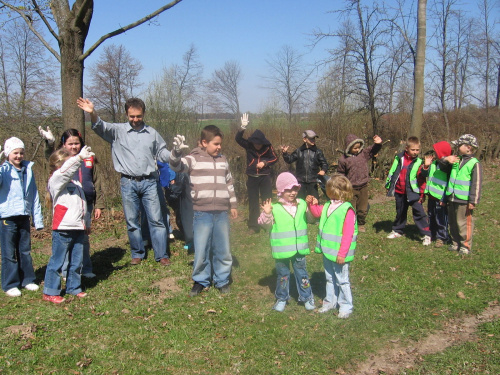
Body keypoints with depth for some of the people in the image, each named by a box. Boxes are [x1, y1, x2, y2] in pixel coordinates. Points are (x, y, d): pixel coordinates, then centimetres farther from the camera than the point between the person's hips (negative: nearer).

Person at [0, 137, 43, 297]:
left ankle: (27, 279, 25)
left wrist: (38, 218, 12)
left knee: (25, 251, 13)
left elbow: (34, 195, 13)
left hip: (24, 217, 4)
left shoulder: (28, 170, 8)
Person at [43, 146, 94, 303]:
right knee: (57, 261, 0)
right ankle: (50, 292, 8)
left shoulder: (75, 181, 19)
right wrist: (80, 157, -39)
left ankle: (74, 287, 25)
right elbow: (66, 170, -30)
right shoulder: (56, 180, -6)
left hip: (78, 228, 8)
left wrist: (86, 223, 25)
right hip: (63, 229, -8)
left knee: (76, 261, 14)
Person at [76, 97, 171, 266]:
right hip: (128, 183, -1)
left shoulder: (152, 133, 11)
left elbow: (162, 153, 18)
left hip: (149, 182, 1)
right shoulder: (118, 131, 3)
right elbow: (101, 127, -14)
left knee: (156, 219, 1)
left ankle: (161, 255, 11)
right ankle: (137, 254, 24)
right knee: (132, 222, 9)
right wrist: (92, 113, -34)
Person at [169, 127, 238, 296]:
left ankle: (222, 280, 25)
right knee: (201, 249, 3)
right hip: (202, 213, -3)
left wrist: (233, 205, 21)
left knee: (223, 249, 10)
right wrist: (177, 152, -40)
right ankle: (200, 281, 21)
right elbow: (177, 166, -19)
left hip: (222, 213, 4)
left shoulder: (223, 160, 12)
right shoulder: (194, 159, -2)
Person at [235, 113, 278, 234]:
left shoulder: (268, 147, -6)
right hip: (252, 178, 1)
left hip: (265, 177, -1)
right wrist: (243, 127, -30)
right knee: (253, 203, 6)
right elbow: (238, 138, -17)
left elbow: (275, 158, 5)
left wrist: (265, 162, -11)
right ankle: (253, 226, 14)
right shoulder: (248, 146, -5)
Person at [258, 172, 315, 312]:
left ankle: (307, 297, 29)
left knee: (301, 272, 14)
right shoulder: (275, 208, -8)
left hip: (299, 248, 2)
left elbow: (312, 219, 10)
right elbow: (267, 225, -8)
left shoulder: (302, 205, 3)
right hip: (282, 250, -2)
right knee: (283, 274, 12)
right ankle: (281, 298, 28)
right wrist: (266, 214, -26)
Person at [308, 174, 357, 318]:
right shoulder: (328, 206, 4)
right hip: (327, 251, 8)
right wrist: (312, 204, 6)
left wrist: (342, 254, -22)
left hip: (339, 254, -8)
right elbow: (317, 213, 26)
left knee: (342, 280, 6)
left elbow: (347, 235, -22)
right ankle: (330, 301, 35)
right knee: (330, 278, 21)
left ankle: (346, 306, 20)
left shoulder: (347, 210, -21)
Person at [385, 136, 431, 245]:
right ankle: (397, 231, 34)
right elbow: (392, 172, 8)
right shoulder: (399, 158, 1)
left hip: (413, 192, -3)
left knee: (419, 212, -10)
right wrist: (388, 186, 11)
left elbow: (422, 175, -18)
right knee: (400, 212, 17)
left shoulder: (418, 162, -5)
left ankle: (426, 234, -3)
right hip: (399, 192, 3)